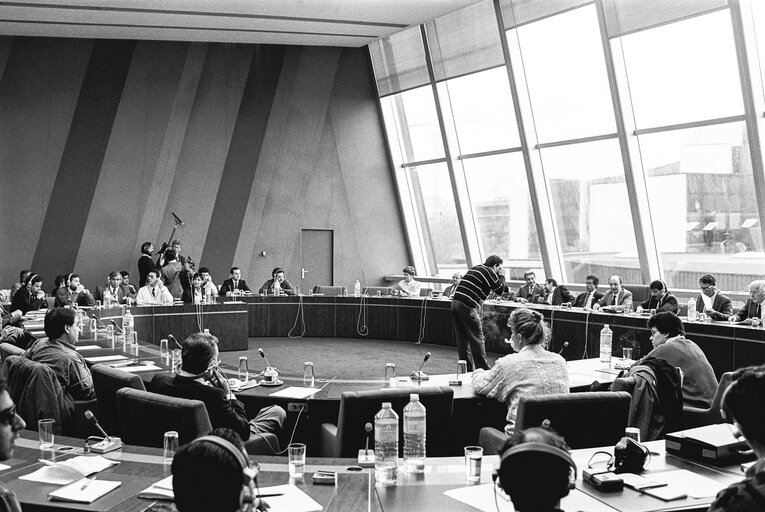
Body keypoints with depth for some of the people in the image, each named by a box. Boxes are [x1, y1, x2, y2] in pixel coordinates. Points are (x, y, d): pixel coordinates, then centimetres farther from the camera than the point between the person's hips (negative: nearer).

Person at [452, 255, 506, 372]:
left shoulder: (475, 268, 22)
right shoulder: (490, 272, -1)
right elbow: (500, 290, 6)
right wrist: (502, 276, 21)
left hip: (455, 302, 8)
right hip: (468, 305, -8)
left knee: (462, 338, 12)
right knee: (477, 337, 0)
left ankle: (467, 368, 18)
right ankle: (483, 368, 3)